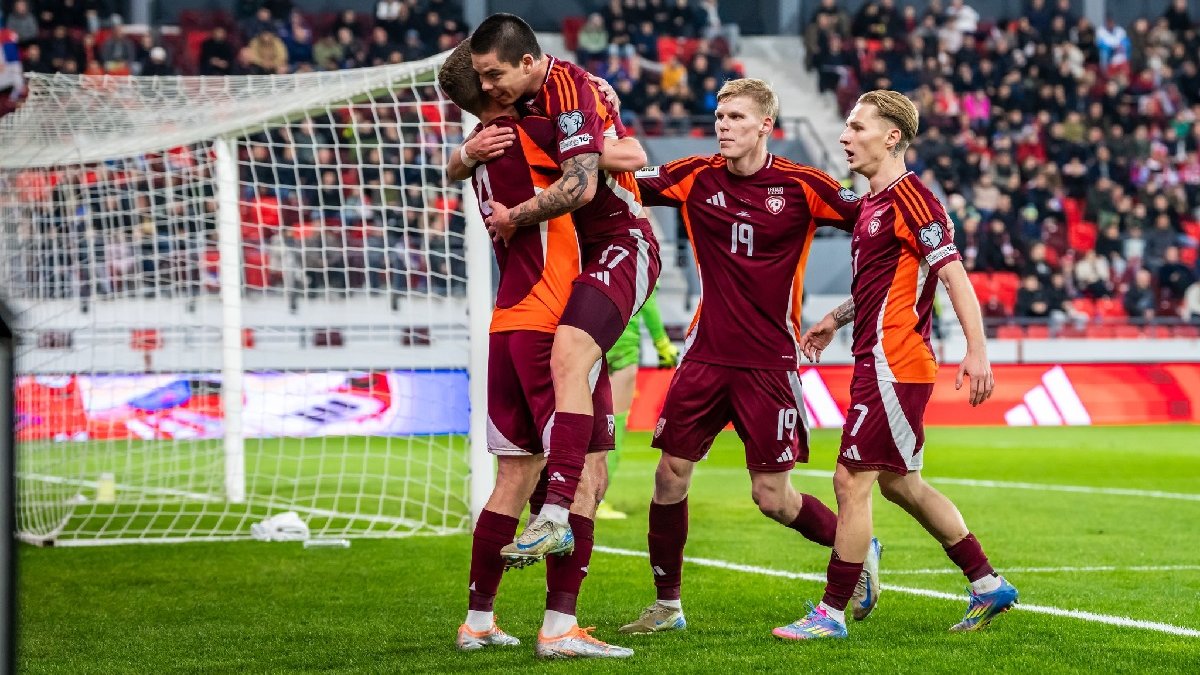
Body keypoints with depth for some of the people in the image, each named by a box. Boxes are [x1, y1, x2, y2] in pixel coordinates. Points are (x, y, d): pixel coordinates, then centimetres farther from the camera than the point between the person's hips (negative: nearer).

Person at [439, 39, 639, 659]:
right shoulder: (526, 135, -10)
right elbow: (632, 158, -9)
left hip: (507, 328, 8)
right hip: (552, 325, -8)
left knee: (513, 479, 13)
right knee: (584, 475, -6)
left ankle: (478, 621, 16)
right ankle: (559, 627, -10)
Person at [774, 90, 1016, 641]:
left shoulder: (909, 197, -14)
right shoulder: (873, 202, 15)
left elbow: (953, 273, -19)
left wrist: (977, 351, -25)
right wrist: (836, 319, 26)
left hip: (893, 364, -10)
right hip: (879, 362, 10)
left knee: (851, 481, -7)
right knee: (899, 483, 17)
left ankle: (832, 614, -1)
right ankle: (988, 585, 25)